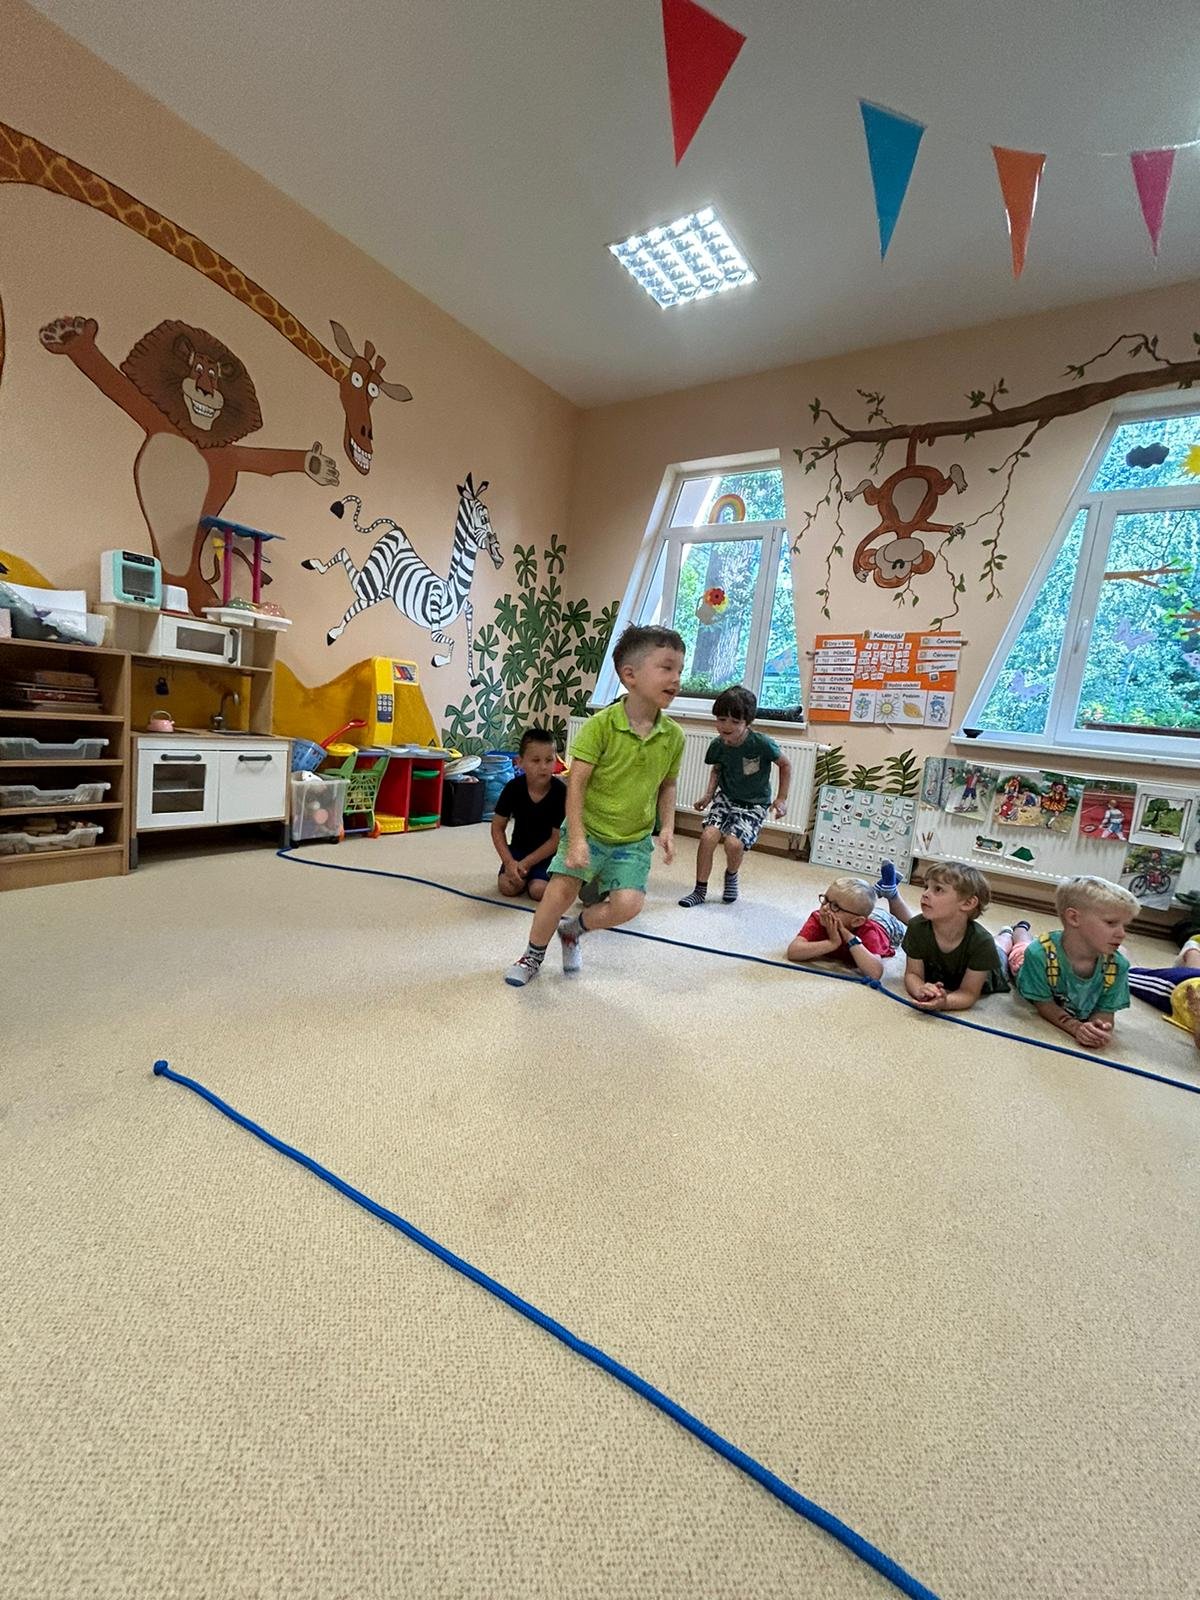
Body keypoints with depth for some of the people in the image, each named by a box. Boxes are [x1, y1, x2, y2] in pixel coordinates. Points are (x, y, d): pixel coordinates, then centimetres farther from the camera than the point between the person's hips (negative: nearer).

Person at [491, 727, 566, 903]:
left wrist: (526, 863, -17)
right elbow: (497, 827, -5)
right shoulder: (513, 787, -14)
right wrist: (509, 862, -16)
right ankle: (525, 874, 14)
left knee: (538, 890, -23)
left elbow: (557, 838, -15)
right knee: (507, 886, -18)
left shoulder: (561, 792, -20)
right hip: (519, 846, 2)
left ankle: (535, 875, 11)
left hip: (548, 852, -2)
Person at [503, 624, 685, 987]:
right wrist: (576, 838, -22)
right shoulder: (601, 724, -17)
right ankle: (534, 954, 22)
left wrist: (667, 827, -3)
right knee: (559, 893, -10)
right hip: (589, 829, -3)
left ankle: (573, 929, 20)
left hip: (634, 839, 3)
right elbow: (576, 783, -16)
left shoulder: (673, 735, -5)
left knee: (628, 904, -12)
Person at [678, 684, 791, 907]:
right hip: (726, 798, 4)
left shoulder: (762, 743, -23)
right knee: (708, 835, -19)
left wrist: (782, 799, -6)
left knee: (734, 842, -24)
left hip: (754, 805, -3)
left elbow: (785, 765, -6)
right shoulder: (718, 745, -10)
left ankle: (731, 876, 13)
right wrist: (709, 793, 0)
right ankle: (700, 891, -1)